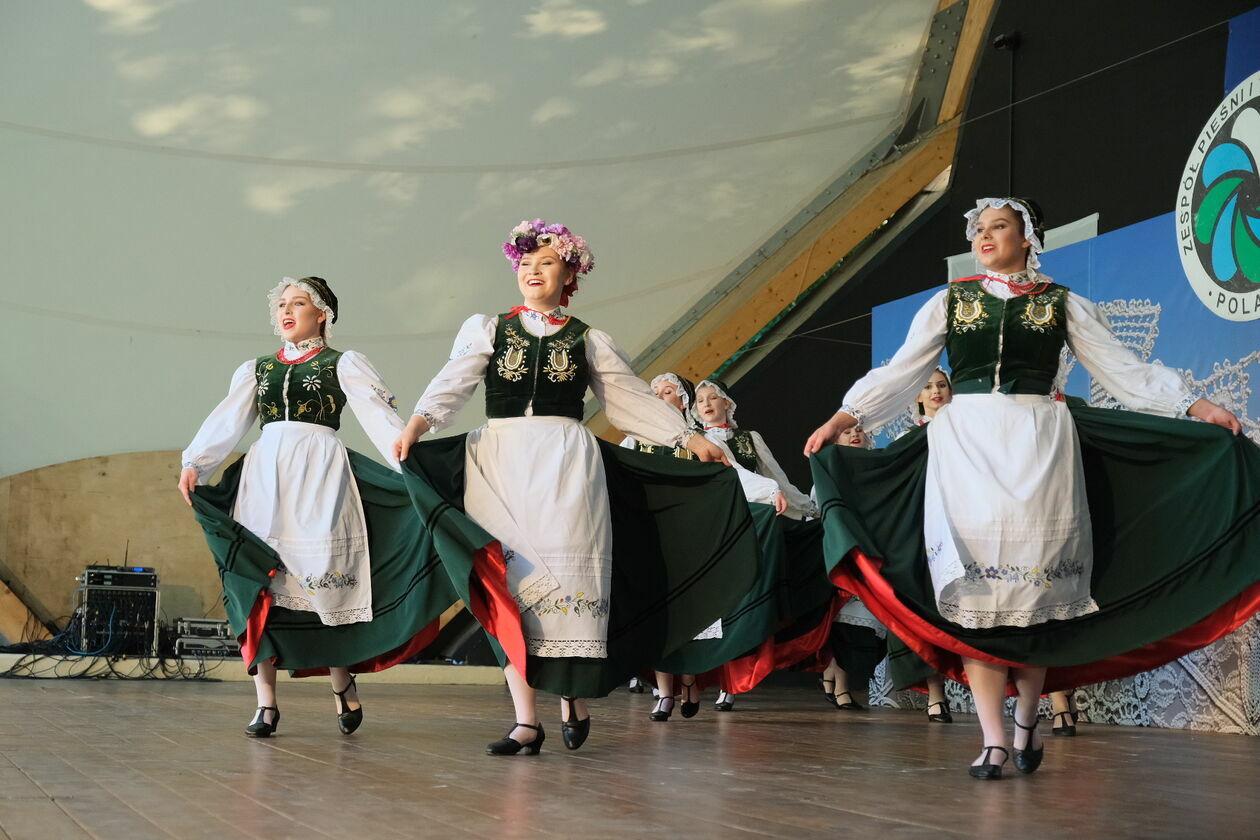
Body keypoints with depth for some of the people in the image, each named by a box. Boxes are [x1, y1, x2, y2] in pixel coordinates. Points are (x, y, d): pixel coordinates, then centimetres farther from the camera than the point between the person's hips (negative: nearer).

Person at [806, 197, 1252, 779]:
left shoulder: (1062, 305, 11)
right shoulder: (948, 302, 15)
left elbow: (1122, 369, 7)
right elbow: (900, 373, 10)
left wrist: (1194, 406, -2)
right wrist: (844, 417, -1)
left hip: (1038, 444, 0)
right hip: (965, 442, 1)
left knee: (1034, 582, -6)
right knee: (974, 588, -9)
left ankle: (1026, 720, 12)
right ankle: (993, 741, -9)